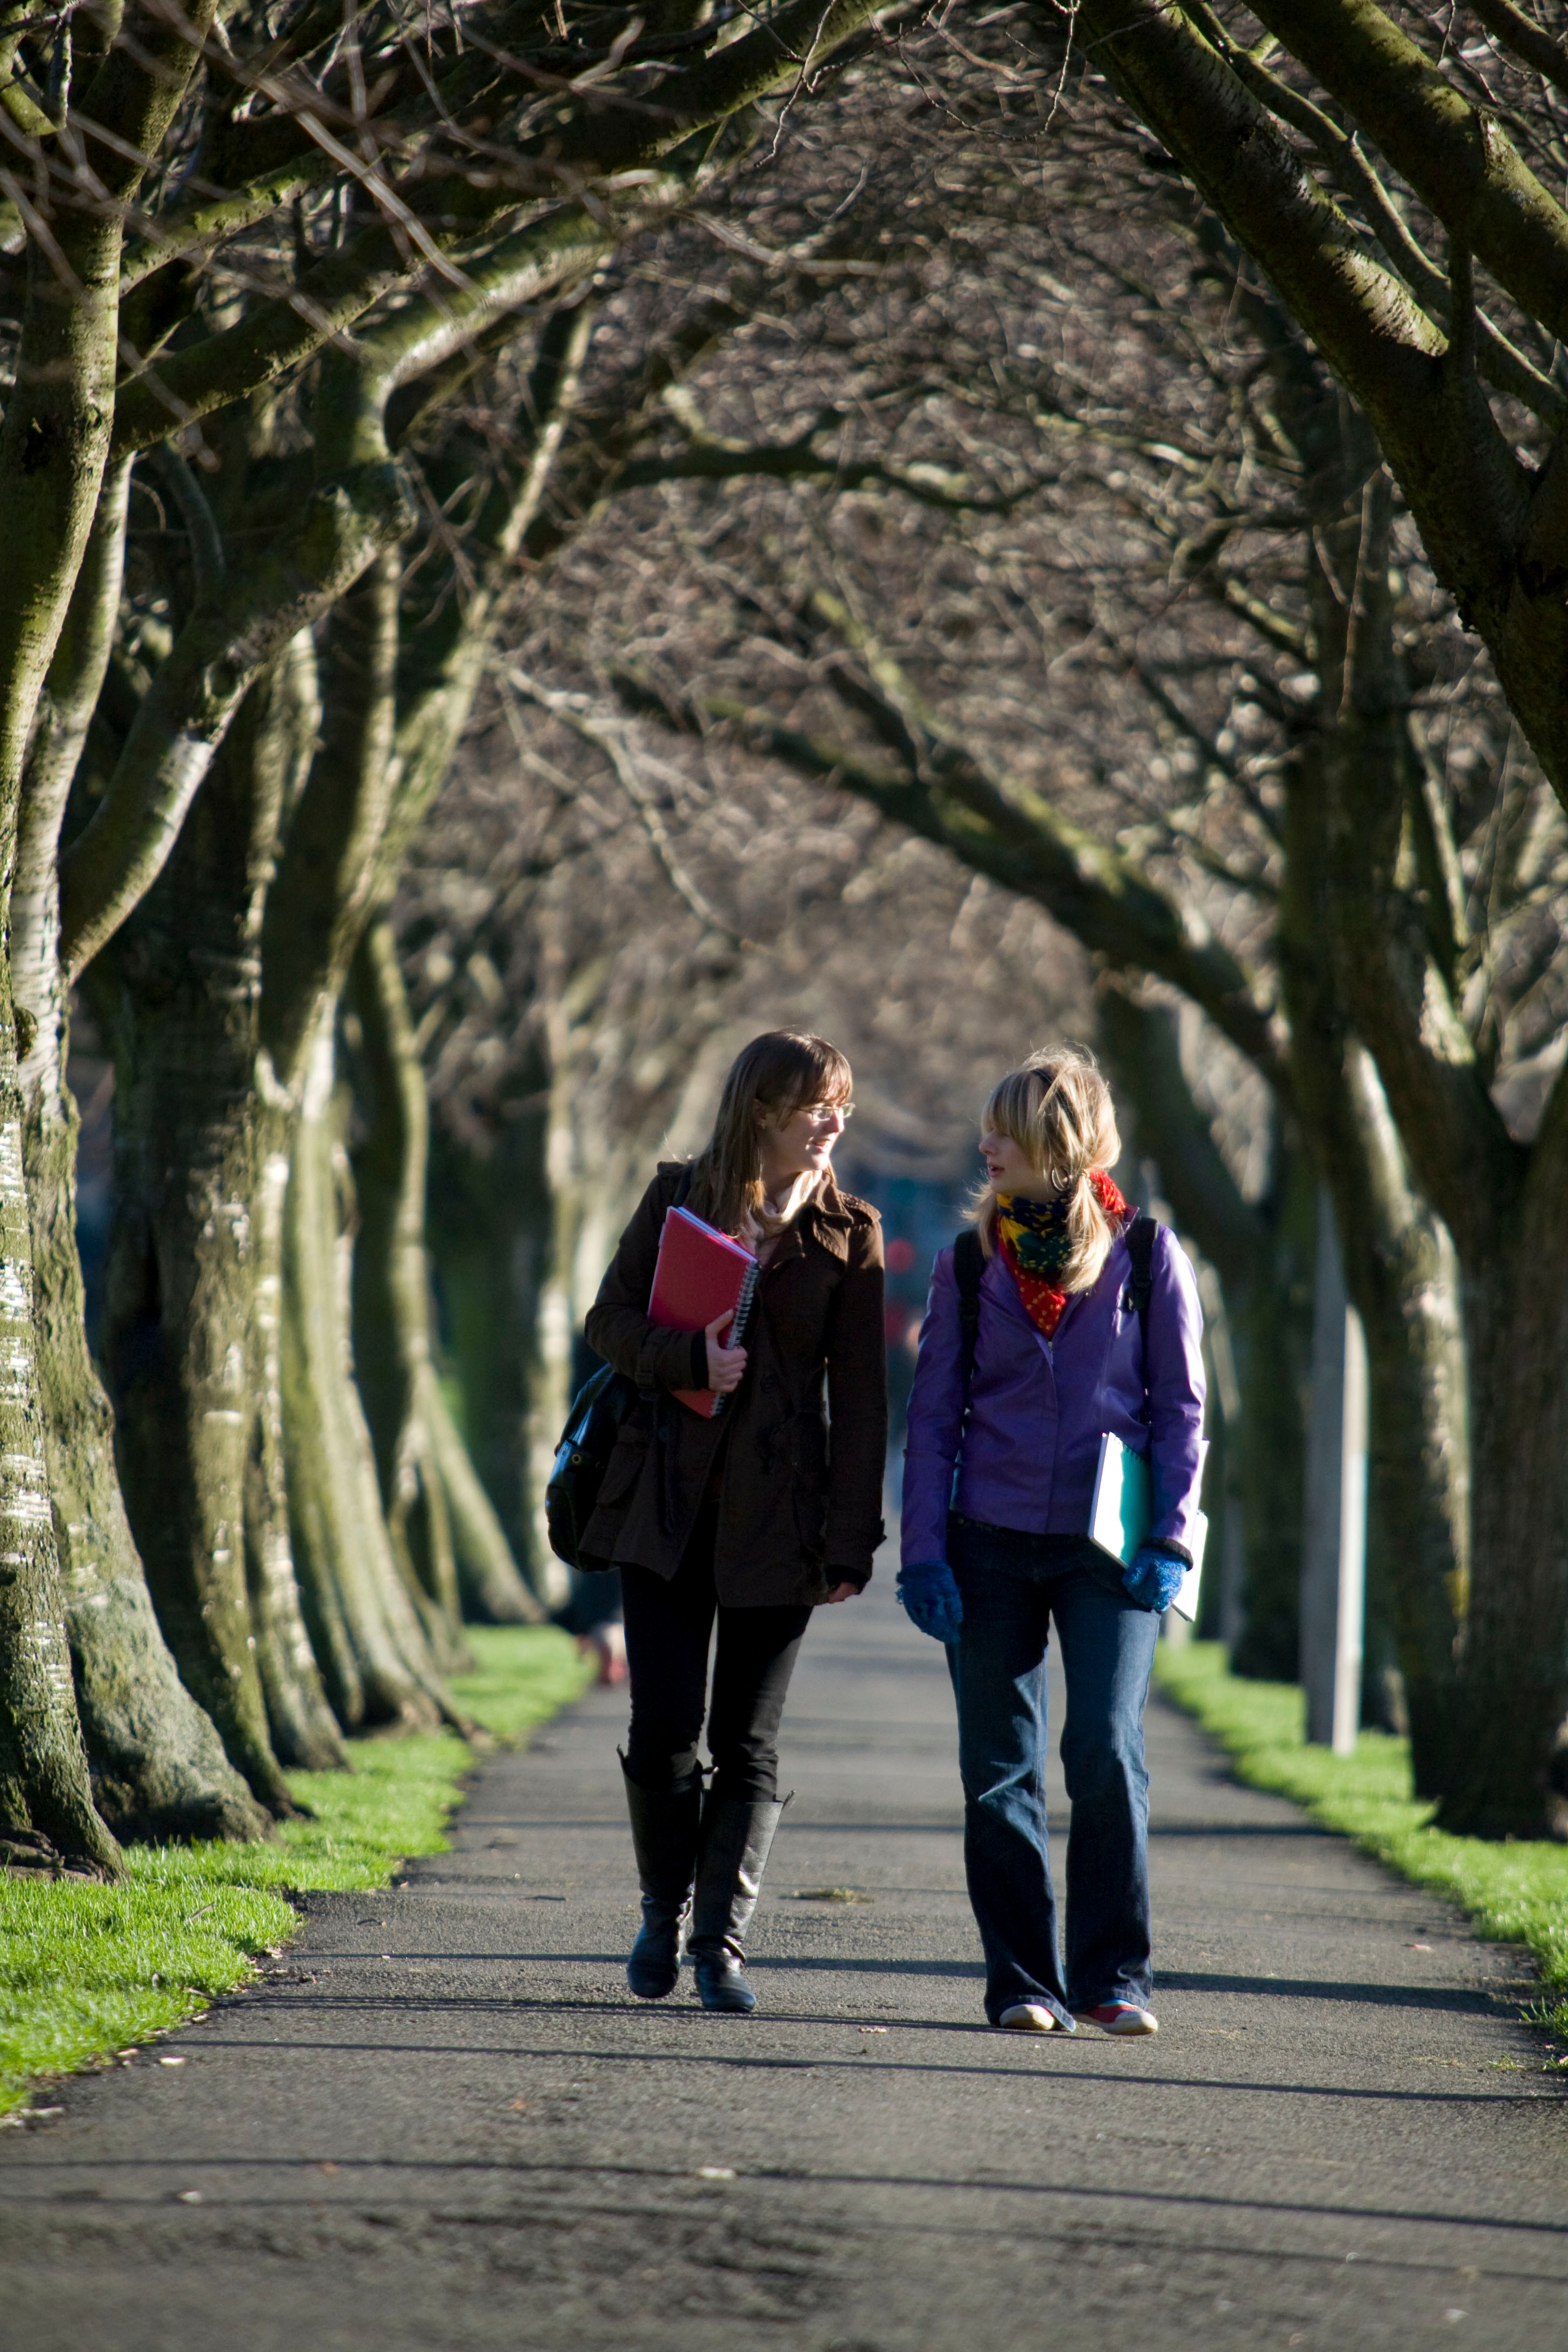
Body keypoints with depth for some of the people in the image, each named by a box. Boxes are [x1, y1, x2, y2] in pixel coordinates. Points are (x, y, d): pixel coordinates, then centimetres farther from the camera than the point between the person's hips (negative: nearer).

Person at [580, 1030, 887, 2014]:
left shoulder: (849, 1234, 4)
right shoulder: (677, 1199, 5)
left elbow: (860, 1398, 2)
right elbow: (611, 1321, 6)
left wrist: (852, 1540, -4)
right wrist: (690, 1357, -15)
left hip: (778, 1512, 0)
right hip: (668, 1499, 0)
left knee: (749, 1743, 0)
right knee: (665, 1727, -3)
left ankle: (722, 1941, 4)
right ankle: (664, 1913, 19)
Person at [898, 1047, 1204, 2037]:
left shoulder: (1148, 1257, 2)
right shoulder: (970, 1263, 7)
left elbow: (1180, 1405, 5)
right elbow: (934, 1413, 8)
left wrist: (1172, 1540, -5)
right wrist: (924, 1551, -1)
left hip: (1106, 1545, -2)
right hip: (991, 1544, 2)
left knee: (1107, 1749, -13)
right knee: (1000, 1769, 2)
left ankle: (1114, 1974, -1)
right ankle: (1024, 1981, 10)